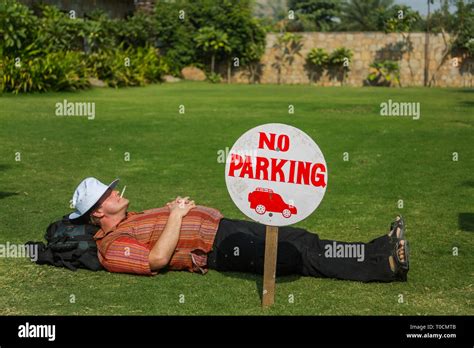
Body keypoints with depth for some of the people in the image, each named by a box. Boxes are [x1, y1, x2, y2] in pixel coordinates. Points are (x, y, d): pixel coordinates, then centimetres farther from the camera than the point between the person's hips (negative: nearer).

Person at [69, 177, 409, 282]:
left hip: (223, 224, 10)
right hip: (219, 248, -10)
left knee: (303, 242, -2)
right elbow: (157, 259, -22)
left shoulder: (129, 220, 21)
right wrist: (175, 216, -14)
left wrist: (176, 206, 7)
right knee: (302, 257, -17)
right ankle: (385, 266, -18)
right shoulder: (112, 247, -8)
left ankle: (380, 250, -5)